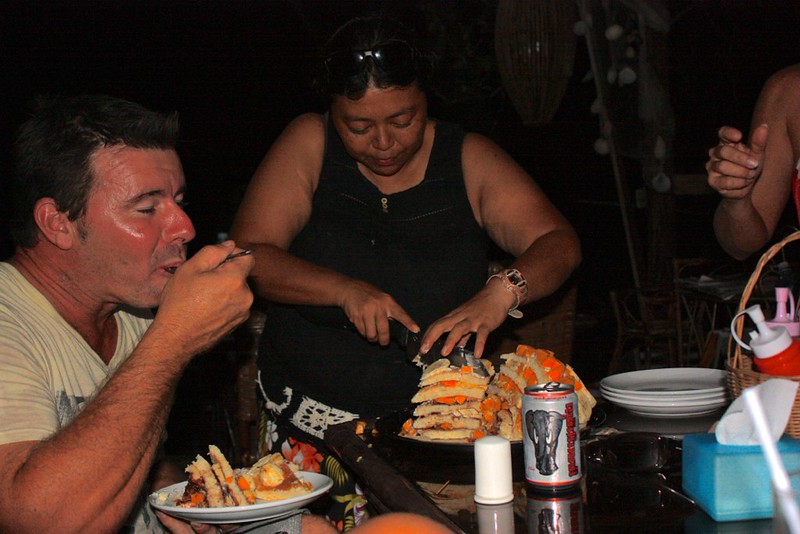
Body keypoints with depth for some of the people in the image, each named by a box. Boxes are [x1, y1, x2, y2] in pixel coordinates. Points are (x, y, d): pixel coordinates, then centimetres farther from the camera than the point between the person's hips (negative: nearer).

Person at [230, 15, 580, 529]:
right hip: (313, 426, -1)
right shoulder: (310, 145, 1)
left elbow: (559, 243, -3)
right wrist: (346, 290, -20)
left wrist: (503, 292, -24)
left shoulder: (468, 159, 4)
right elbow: (247, 256, -5)